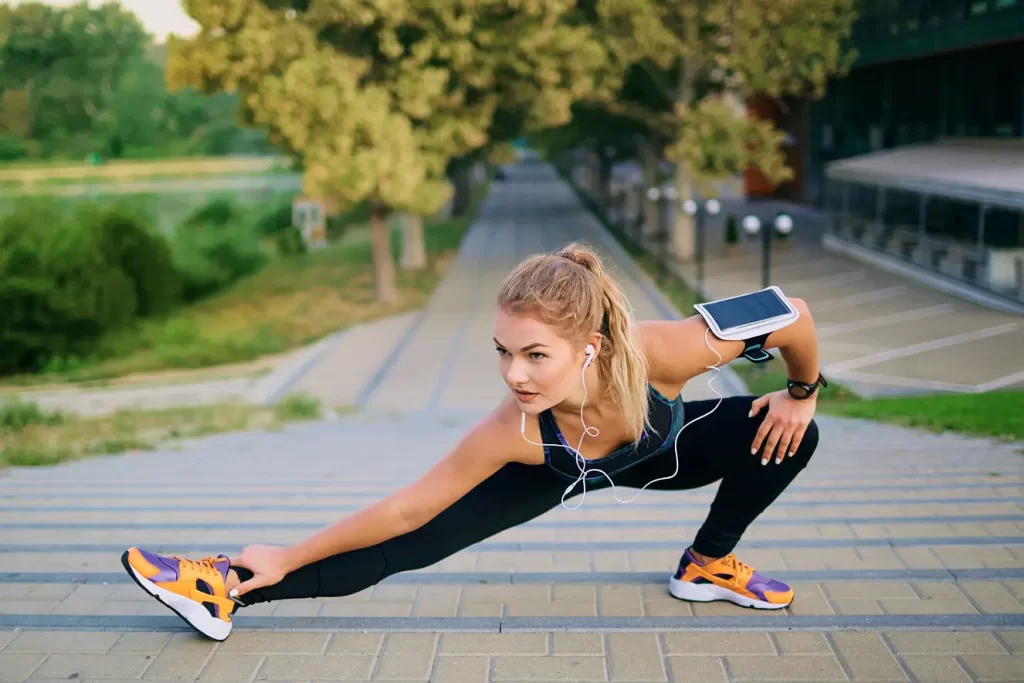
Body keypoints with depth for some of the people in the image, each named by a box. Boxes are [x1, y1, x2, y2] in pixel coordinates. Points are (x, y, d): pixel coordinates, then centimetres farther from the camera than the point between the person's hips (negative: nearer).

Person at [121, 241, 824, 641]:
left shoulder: (656, 351, -47)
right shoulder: (513, 432, -43)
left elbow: (793, 315, -31)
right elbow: (405, 510, -29)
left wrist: (803, 393, -14)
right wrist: (288, 558, -23)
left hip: (661, 449, 2)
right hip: (560, 468, -2)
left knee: (793, 437, -14)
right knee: (418, 542, -13)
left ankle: (709, 565, 10)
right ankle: (230, 589, -2)